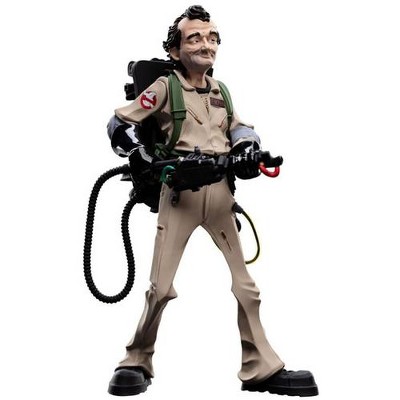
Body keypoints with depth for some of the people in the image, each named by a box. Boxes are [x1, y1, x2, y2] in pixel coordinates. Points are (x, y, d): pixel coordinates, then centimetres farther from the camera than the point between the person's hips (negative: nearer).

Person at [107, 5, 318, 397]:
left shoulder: (221, 91, 17)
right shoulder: (165, 87, 1)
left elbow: (238, 128, 25)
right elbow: (119, 123, 0)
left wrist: (248, 145, 1)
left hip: (219, 191, 5)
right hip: (180, 189, -4)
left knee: (246, 284, 3)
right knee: (161, 285, -7)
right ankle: (137, 364, 13)